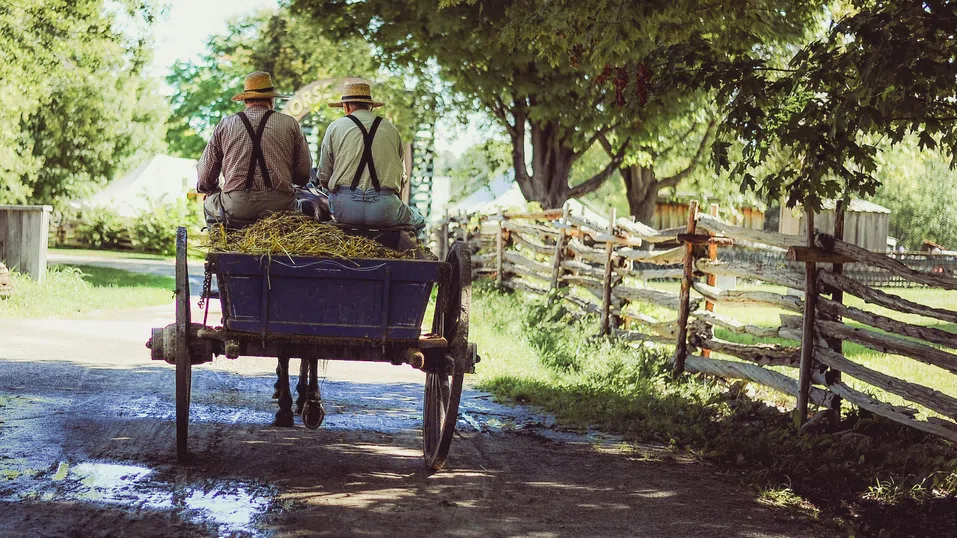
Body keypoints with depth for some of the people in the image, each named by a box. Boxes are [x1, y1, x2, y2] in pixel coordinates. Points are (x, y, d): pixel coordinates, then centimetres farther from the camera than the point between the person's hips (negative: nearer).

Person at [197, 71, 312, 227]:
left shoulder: (225, 125, 8)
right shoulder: (290, 124, 7)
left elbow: (205, 177, 10)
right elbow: (304, 173, 8)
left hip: (235, 209, 1)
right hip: (280, 206, -1)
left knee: (210, 201, 30)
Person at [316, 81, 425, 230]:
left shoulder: (335, 127, 6)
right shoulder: (390, 129, 10)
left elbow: (323, 178, 9)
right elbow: (401, 176, 17)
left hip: (345, 208, 0)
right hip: (384, 210, 0)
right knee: (417, 219, 25)